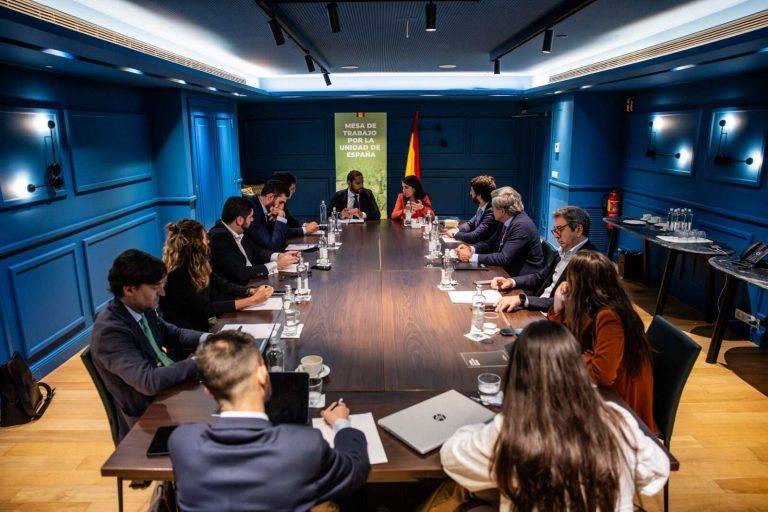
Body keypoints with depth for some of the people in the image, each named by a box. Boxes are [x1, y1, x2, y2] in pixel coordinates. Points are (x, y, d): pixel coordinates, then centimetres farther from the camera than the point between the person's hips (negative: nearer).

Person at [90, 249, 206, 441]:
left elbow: (173, 333, 13)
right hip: (147, 415, -7)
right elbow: (148, 382, -32)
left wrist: (206, 338, -6)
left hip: (169, 385, 7)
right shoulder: (109, 330, -26)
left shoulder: (142, 308, -3)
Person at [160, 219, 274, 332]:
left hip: (205, 323, 7)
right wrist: (252, 300, -24)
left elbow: (222, 284, 8)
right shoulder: (176, 276, -23)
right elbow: (205, 309, -24)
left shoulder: (198, 265, 1)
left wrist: (253, 291, -8)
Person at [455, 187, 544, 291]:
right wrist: (471, 249, -5)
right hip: (508, 273, 8)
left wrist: (472, 257, -22)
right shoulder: (507, 221, 4)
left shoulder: (522, 225, -22)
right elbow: (491, 243, 13)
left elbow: (504, 258, -25)